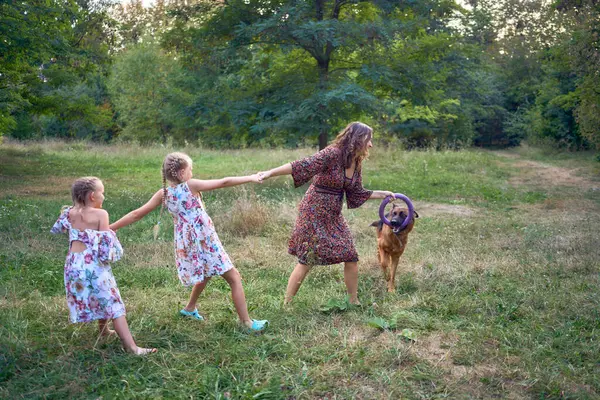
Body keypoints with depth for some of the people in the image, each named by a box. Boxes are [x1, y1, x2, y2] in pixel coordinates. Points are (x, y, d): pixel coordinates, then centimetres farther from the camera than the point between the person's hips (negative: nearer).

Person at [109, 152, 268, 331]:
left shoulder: (163, 193, 1)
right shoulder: (191, 185, -12)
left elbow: (137, 214, 2)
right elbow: (223, 182, -11)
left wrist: (110, 228, 10)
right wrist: (251, 178, -3)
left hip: (185, 244, 6)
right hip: (205, 240, -6)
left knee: (205, 274, 33)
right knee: (234, 278, 2)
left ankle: (190, 308, 47)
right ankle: (247, 322, 2)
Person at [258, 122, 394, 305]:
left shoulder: (356, 164, 5)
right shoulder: (332, 154, -20)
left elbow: (357, 193, 16)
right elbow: (302, 166, -26)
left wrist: (382, 194, 17)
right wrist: (270, 173, -33)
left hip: (334, 215, 8)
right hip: (314, 212, -8)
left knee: (351, 257, 7)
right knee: (306, 261, -4)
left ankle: (354, 301, 23)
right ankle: (286, 303, 10)